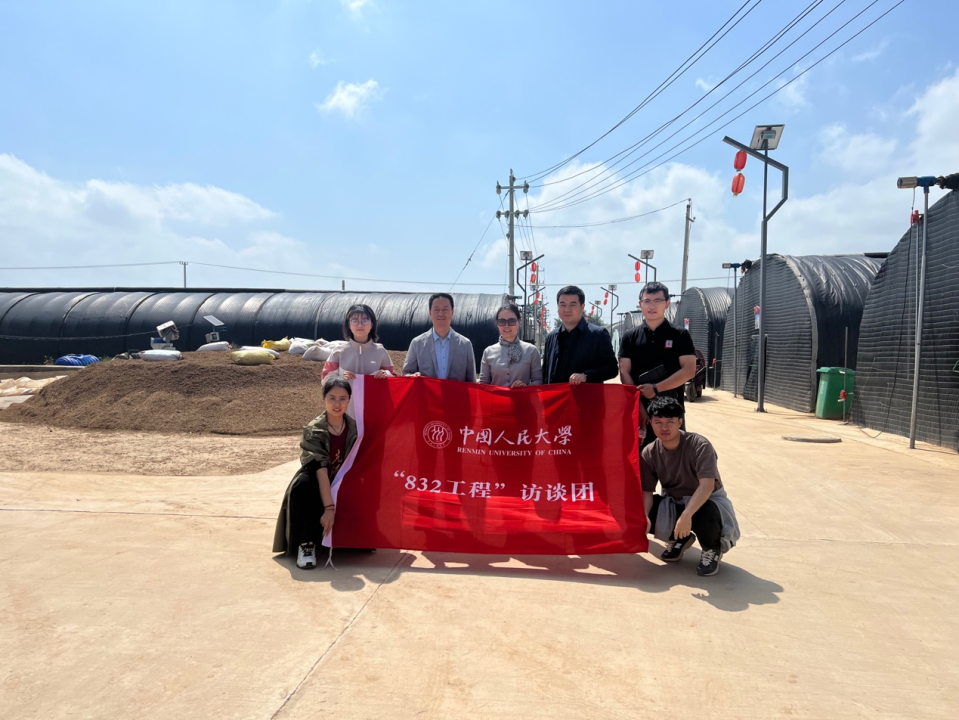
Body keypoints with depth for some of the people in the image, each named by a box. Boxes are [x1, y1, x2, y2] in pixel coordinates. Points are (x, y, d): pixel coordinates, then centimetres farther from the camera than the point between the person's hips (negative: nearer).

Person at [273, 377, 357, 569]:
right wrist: (329, 508, -33)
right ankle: (306, 545, -22)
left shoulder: (354, 428, -6)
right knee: (303, 485, -34)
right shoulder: (314, 430, -17)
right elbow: (320, 469, -26)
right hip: (316, 485, -3)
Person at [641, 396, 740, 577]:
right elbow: (647, 492, -12)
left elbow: (707, 485, -34)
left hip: (708, 500, -4)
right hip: (673, 503, 4)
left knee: (703, 513, -40)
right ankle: (678, 539, 10)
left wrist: (686, 515, -47)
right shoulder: (649, 453, -12)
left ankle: (712, 549, -2)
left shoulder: (700, 445, -24)